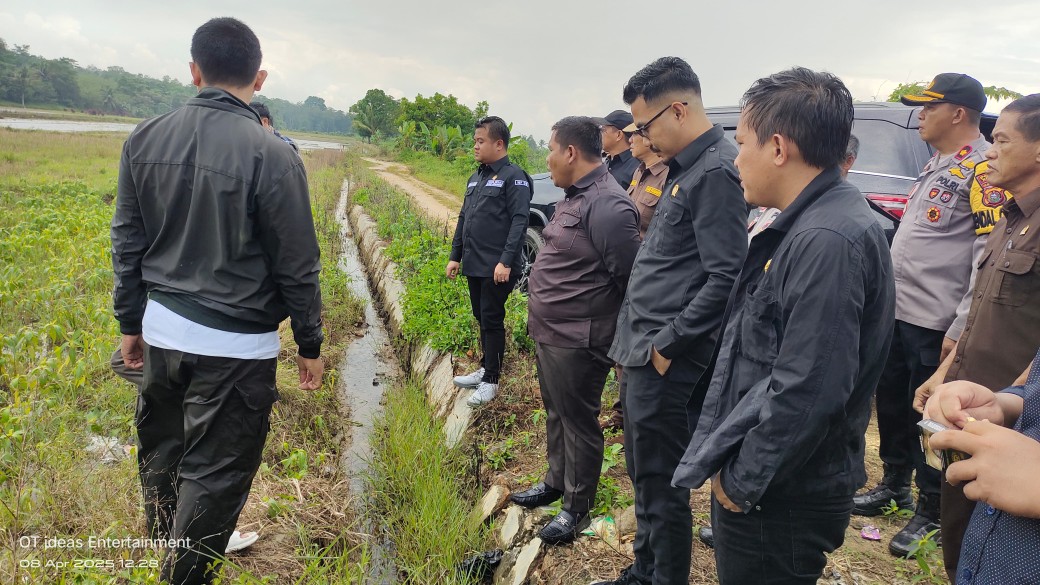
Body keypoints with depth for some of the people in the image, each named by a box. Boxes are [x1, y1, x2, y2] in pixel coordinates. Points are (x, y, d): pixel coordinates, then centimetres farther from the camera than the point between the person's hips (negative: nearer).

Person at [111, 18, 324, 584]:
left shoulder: (144, 139, 0)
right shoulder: (272, 156, -18)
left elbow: (127, 244, 7)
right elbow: (296, 267, -12)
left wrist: (131, 323, 19)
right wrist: (310, 345, 0)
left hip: (161, 329, 7)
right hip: (235, 346, -6)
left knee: (160, 451, 25)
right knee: (214, 473, 9)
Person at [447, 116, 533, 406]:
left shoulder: (513, 176, -9)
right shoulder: (475, 178, 15)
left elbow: (519, 221, -17)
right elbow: (463, 218, 20)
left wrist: (506, 261, -23)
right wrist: (455, 256, 17)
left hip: (497, 268, -8)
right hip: (474, 265, 8)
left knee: (492, 321, -1)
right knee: (482, 319, 16)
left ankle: (491, 380, 10)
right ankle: (485, 368, 29)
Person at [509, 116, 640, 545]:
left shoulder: (607, 206, -23)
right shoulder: (575, 196, 10)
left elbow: (631, 280, -21)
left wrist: (623, 342, -13)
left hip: (576, 341, -10)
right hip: (549, 332, 10)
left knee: (577, 421, 7)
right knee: (555, 412, 23)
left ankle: (577, 508, 25)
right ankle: (557, 482, 43)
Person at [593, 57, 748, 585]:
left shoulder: (716, 172, -16)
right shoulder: (684, 169, 14)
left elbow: (726, 277, -23)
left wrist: (667, 344, -18)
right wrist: (634, 339, 15)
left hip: (667, 361, -10)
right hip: (643, 352, 10)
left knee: (660, 483, 4)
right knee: (645, 474, 21)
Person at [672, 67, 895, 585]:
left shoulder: (827, 241, -25)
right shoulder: (807, 226, 8)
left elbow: (807, 392, -28)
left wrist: (741, 481, -17)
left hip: (781, 498, -9)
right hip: (773, 480, 9)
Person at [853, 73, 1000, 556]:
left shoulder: (983, 170, -14)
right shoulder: (936, 165, 14)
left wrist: (960, 330, -20)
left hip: (934, 324, -9)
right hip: (898, 312, 9)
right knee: (890, 404, 18)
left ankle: (931, 511, 21)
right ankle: (893, 485, 36)